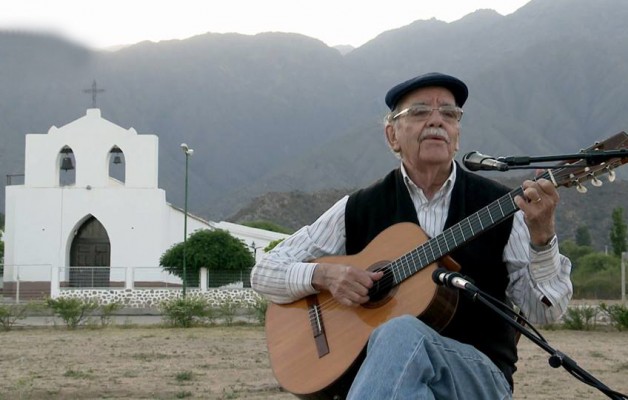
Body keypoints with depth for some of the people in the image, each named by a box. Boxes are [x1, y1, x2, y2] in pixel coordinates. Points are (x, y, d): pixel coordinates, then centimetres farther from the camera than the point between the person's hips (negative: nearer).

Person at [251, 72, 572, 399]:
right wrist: (323, 275, -7)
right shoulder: (359, 209, 10)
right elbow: (264, 272, 13)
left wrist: (541, 235, -16)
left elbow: (544, 311, 1)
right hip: (375, 369, 1)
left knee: (402, 333, -36)